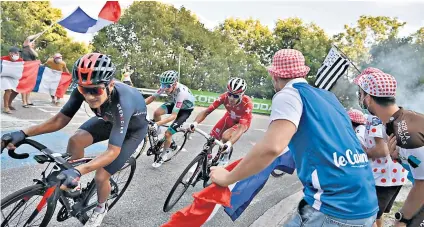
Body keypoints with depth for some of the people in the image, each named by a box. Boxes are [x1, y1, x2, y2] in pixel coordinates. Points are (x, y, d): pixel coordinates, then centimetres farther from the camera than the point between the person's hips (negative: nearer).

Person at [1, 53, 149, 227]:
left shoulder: (122, 103, -44)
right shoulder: (83, 90, -27)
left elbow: (113, 151, -43)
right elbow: (61, 119, -17)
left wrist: (78, 171, -55)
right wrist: (23, 133, -28)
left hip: (134, 129, -5)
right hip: (109, 120, 5)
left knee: (101, 177, -10)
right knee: (75, 140, -20)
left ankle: (101, 209, 24)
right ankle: (72, 186, 7)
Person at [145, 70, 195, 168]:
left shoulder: (181, 92, -41)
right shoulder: (166, 86, -24)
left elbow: (174, 115, -41)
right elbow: (152, 97, -14)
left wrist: (157, 124, -50)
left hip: (186, 109, -6)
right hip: (175, 103, 6)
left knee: (168, 133, -12)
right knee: (156, 113, -21)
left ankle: (164, 155, 13)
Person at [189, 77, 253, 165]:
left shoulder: (247, 103, -38)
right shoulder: (224, 97, -29)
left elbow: (241, 127, -44)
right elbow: (206, 111, -28)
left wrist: (229, 143, -60)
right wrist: (195, 123, -47)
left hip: (242, 122, -3)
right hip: (229, 118, 4)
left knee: (225, 137, -29)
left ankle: (225, 156, 1)